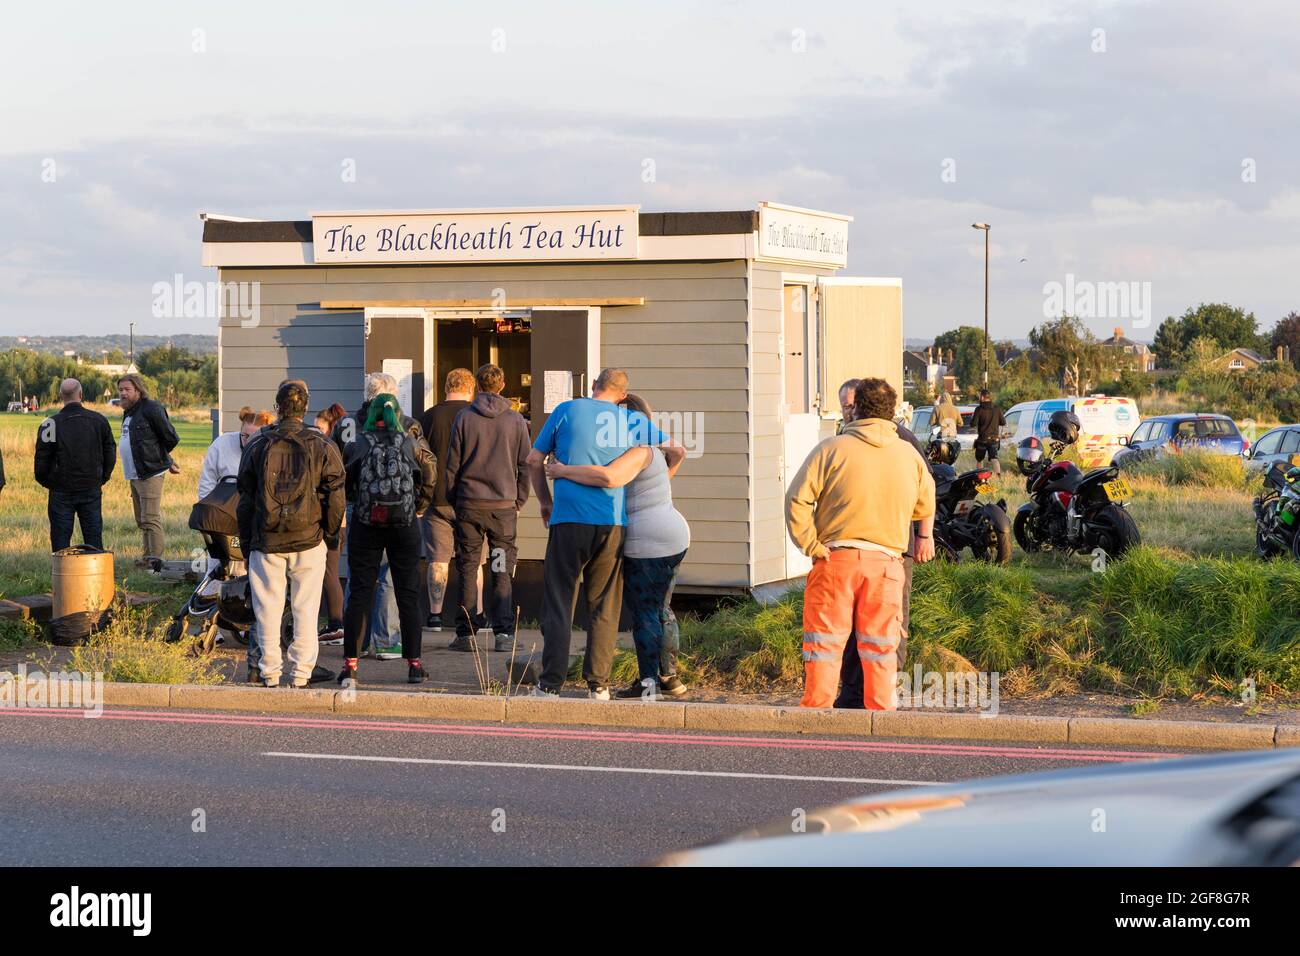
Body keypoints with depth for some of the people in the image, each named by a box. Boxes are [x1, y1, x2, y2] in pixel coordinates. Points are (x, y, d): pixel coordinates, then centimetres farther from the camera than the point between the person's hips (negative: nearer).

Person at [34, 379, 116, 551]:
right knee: (94, 537, 8)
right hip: (92, 490, 2)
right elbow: (110, 455, 6)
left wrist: (46, 481, 11)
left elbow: (42, 460, -6)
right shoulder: (100, 421, 0)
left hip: (61, 492, -2)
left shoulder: (51, 424, -10)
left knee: (61, 539, 4)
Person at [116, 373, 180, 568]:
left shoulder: (151, 409, -13)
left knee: (150, 519, -12)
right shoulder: (128, 412, 17)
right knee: (141, 520, 15)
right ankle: (148, 557, 21)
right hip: (135, 475, 10)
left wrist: (160, 458, 4)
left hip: (150, 473, -10)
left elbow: (171, 438, -11)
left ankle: (155, 558, -13)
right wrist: (168, 461, 22)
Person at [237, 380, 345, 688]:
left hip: (266, 541, 1)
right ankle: (301, 672, 6)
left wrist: (246, 543, 15)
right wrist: (330, 536, 12)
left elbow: (245, 499, 7)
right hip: (309, 541, -1)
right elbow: (335, 498, -1)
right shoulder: (322, 447, -2)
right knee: (306, 607, 6)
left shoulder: (257, 445, 2)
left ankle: (270, 672, 10)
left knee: (268, 606, 7)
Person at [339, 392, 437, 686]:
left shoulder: (357, 446, -1)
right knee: (408, 594, 7)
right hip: (405, 523, 1)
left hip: (365, 524, 0)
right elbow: (430, 479, 9)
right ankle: (414, 664, 7)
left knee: (359, 594, 4)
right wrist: (420, 506, 24)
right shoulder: (412, 444, 1)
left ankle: (349, 664, 1)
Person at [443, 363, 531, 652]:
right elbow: (524, 465, 4)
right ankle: (504, 633, -2)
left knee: (467, 570, 6)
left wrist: (453, 500, 11)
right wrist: (518, 502, 12)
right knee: (503, 572, 4)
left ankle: (465, 633, 5)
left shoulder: (464, 418, -1)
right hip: (504, 506, 0)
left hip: (469, 505, 0)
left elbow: (452, 464, 1)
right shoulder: (516, 420, 1)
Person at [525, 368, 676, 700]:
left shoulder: (568, 410, 3)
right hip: (613, 523, 2)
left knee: (558, 602, 3)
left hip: (569, 521, -2)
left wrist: (545, 502, 20)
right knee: (604, 607, 9)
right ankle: (597, 683, 7)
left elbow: (534, 460, 7)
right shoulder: (633, 421, 9)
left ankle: (551, 682, -2)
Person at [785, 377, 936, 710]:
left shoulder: (832, 448, -5)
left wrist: (809, 544, -5)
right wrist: (925, 535, 39)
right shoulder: (909, 454, 6)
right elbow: (926, 504, 21)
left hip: (835, 558, -2)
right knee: (880, 647, 8)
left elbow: (797, 498, -11)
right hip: (886, 562, 2)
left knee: (825, 641, 3)